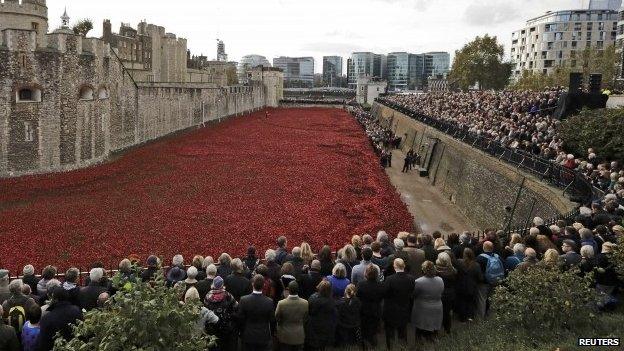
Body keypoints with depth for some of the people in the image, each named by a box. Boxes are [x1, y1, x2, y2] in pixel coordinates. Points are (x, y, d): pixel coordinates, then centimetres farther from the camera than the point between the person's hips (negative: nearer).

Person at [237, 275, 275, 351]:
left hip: (248, 336, 1)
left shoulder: (244, 300, -18)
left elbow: (240, 319, -9)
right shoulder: (269, 302, -19)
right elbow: (272, 320, -9)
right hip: (263, 337, -1)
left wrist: (242, 333, 8)